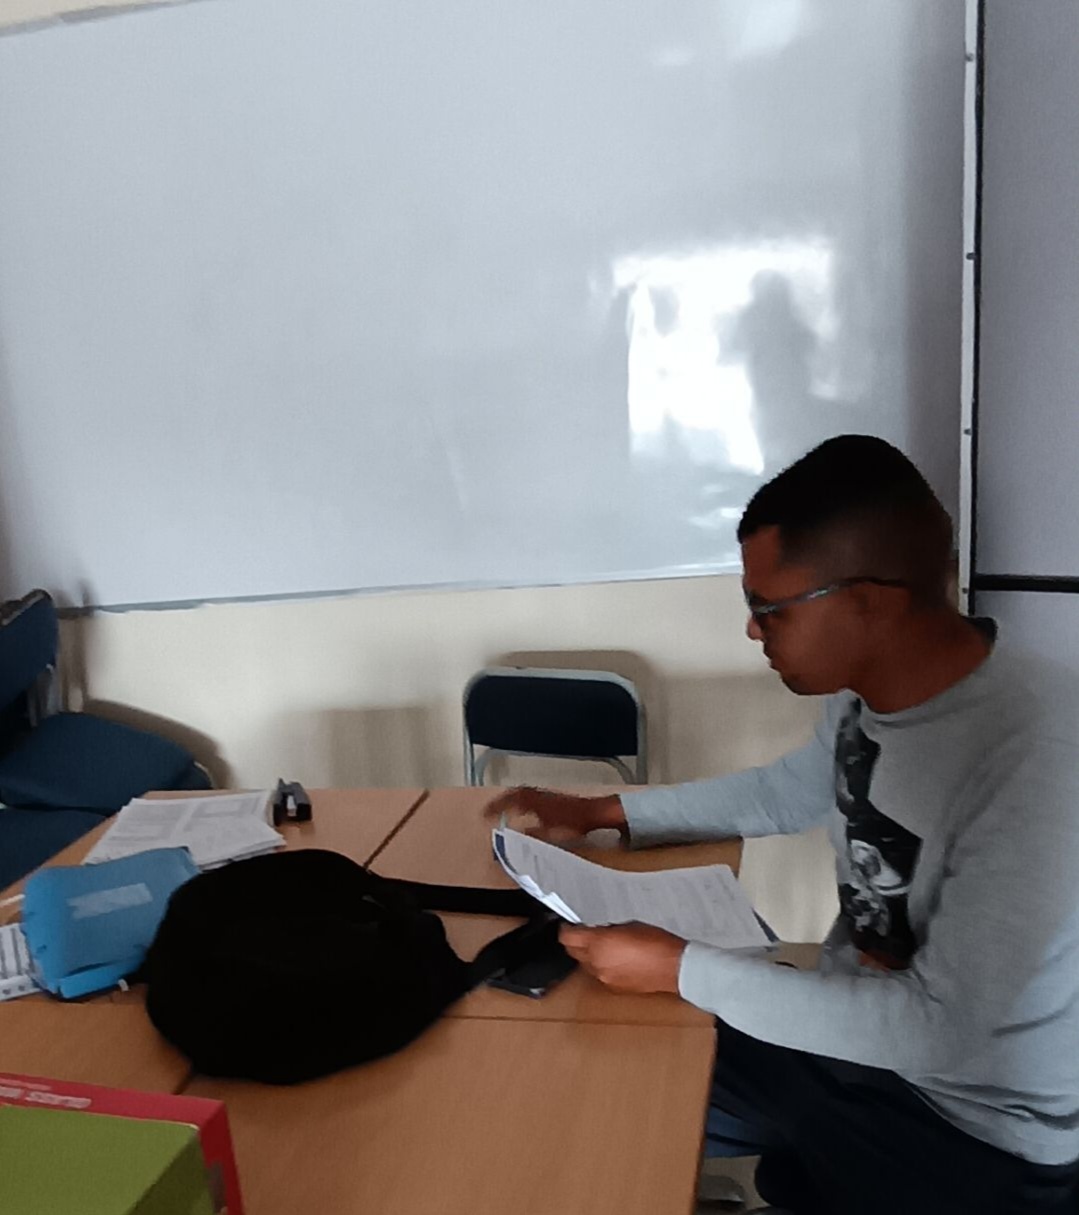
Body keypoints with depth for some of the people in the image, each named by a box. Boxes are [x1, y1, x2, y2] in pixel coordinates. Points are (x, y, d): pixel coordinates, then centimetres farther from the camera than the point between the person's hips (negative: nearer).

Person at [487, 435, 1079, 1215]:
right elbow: (793, 791, 12)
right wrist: (604, 813, 6)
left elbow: (937, 1027, -28)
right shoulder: (863, 688, -8)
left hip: (980, 1130, -6)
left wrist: (682, 968, -25)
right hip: (851, 1028, 6)